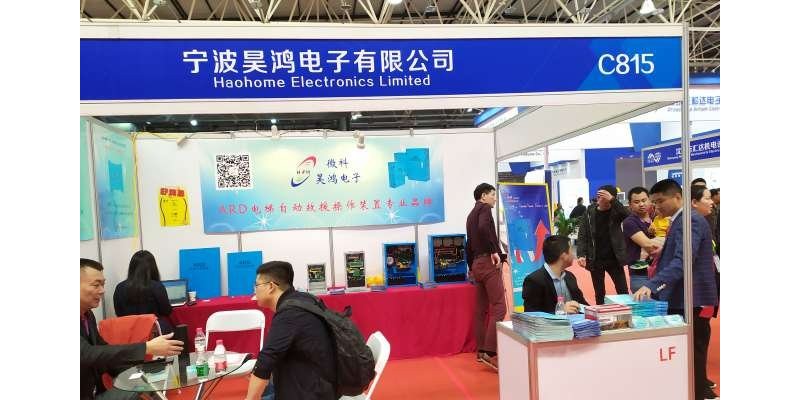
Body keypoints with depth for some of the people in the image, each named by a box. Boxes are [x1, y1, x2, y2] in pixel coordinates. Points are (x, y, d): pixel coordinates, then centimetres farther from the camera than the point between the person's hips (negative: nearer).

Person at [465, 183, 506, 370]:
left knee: (481, 309, 11)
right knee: (499, 307, -10)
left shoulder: (471, 214, 21)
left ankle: (481, 351, 16)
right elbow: (483, 227, -26)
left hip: (477, 263, 9)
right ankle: (490, 352, -15)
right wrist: (494, 250, -20)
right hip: (488, 261, -9)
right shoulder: (484, 208, -5)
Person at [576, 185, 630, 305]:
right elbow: (582, 235, -4)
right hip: (595, 260, 0)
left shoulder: (616, 211, -2)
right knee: (599, 293, 10)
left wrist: (612, 200, -30)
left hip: (614, 259, 0)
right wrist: (581, 255, -17)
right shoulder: (590, 212, -2)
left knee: (623, 292, 3)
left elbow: (628, 215, -24)